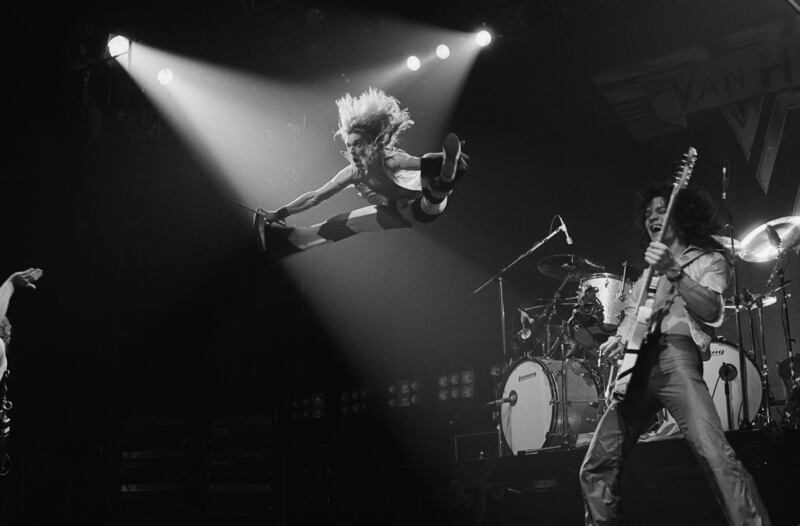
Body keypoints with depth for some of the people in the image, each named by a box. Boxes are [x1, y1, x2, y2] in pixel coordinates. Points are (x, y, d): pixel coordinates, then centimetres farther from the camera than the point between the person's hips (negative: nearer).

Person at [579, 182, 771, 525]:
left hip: (675, 355, -6)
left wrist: (673, 273, -22)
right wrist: (618, 339, 5)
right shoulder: (649, 268, 29)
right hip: (635, 365, 6)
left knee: (716, 457, -26)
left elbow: (711, 311, -7)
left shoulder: (709, 259, 11)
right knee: (595, 468, 2)